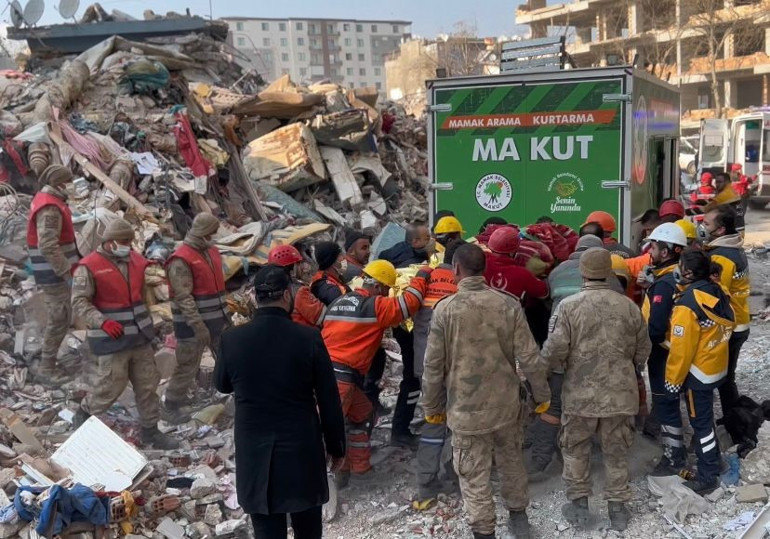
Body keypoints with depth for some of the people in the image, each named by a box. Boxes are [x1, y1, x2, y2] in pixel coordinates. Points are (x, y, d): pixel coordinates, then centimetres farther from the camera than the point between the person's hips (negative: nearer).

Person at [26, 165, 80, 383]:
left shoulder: (46, 200, 12)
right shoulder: (50, 209, -21)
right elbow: (48, 247, -27)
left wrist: (72, 263, 17)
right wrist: (66, 270, -21)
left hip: (54, 272, 10)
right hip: (54, 273, -10)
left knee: (57, 318, 20)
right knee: (59, 319, -3)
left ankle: (47, 359, 30)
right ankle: (46, 368, 6)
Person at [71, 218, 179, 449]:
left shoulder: (135, 260, 8)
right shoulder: (89, 267, -12)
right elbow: (79, 302, -13)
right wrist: (102, 322, -25)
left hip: (140, 337, 6)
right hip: (112, 341, -6)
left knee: (148, 384, 9)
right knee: (111, 385, 0)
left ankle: (150, 431, 21)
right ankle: (83, 416, 27)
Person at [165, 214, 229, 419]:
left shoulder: (211, 251, 9)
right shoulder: (181, 260, -18)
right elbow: (184, 297, -22)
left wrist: (225, 313, 21)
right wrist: (198, 326, -25)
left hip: (217, 320, 8)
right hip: (192, 324, -8)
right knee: (188, 366, 3)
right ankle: (172, 403, 20)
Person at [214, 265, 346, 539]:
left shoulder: (231, 339, -8)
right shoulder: (309, 337, -13)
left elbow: (222, 385, 11)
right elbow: (329, 401, -7)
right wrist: (336, 446, 6)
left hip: (254, 452, 1)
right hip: (302, 449, -1)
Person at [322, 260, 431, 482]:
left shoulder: (340, 302, 18)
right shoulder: (374, 306, -8)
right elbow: (407, 304, -11)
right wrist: (422, 276, 1)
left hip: (326, 370, 9)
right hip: (341, 376, -9)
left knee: (363, 413, 21)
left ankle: (359, 465, 27)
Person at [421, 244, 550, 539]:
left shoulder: (445, 309, -13)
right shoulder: (509, 305, -8)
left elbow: (433, 365, -7)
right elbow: (529, 357, -6)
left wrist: (431, 405, 7)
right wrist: (541, 394, 10)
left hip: (465, 408, -3)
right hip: (506, 403, 3)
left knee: (474, 475, 9)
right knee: (511, 462, 23)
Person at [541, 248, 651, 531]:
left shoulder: (569, 305, -14)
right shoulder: (628, 306, -4)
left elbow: (554, 352, -15)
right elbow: (643, 351, 7)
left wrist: (565, 363, 9)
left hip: (580, 393, -2)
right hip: (620, 393, 3)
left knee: (575, 449, 17)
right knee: (616, 452, 16)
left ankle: (578, 503, 26)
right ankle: (618, 508, 26)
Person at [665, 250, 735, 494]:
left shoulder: (687, 305, -28)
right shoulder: (715, 291, -4)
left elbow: (681, 349, -23)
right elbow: (728, 324, 11)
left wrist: (673, 380, -12)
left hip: (698, 371, -9)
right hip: (717, 365, 9)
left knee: (700, 420, 4)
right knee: (705, 416, 25)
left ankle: (707, 477, 16)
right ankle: (712, 460, 43)